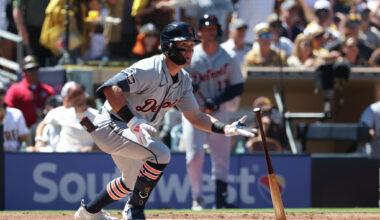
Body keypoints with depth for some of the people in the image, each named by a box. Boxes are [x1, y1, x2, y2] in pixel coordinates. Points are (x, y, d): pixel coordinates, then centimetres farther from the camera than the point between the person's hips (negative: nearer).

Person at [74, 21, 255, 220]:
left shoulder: (183, 80, 1)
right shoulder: (150, 70, -27)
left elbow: (195, 116, 8)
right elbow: (111, 88, -37)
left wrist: (226, 129, -8)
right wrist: (132, 121, -45)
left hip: (131, 130, 10)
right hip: (110, 127, -10)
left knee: (134, 180, 26)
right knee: (160, 154, -28)